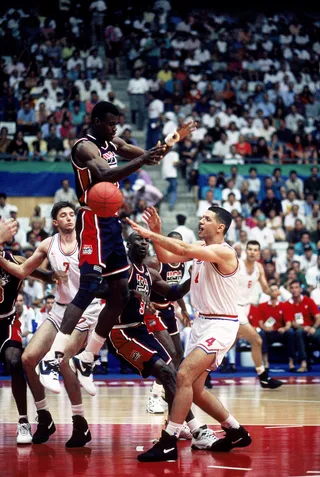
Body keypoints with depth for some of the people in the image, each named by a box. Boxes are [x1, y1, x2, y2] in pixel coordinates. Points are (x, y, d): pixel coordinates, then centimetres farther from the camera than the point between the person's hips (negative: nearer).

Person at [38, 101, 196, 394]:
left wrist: (172, 142, 10)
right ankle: (51, 362, -25)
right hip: (94, 222, -9)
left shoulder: (113, 144, 14)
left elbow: (149, 156, 25)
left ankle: (87, 362, 16)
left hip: (112, 222, 9)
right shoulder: (85, 147, -13)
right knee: (89, 289, -20)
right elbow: (105, 175, -31)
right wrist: (141, 161, -41)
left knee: (120, 295, 9)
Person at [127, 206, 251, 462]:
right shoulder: (201, 248, 9)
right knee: (195, 388, 12)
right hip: (202, 322, 10)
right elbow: (167, 257, 7)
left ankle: (168, 443, -21)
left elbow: (184, 249, -32)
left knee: (184, 375, -22)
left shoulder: (224, 252, -18)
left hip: (220, 325, -10)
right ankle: (236, 432, 27)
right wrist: (156, 233, -9)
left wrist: (150, 234, -31)